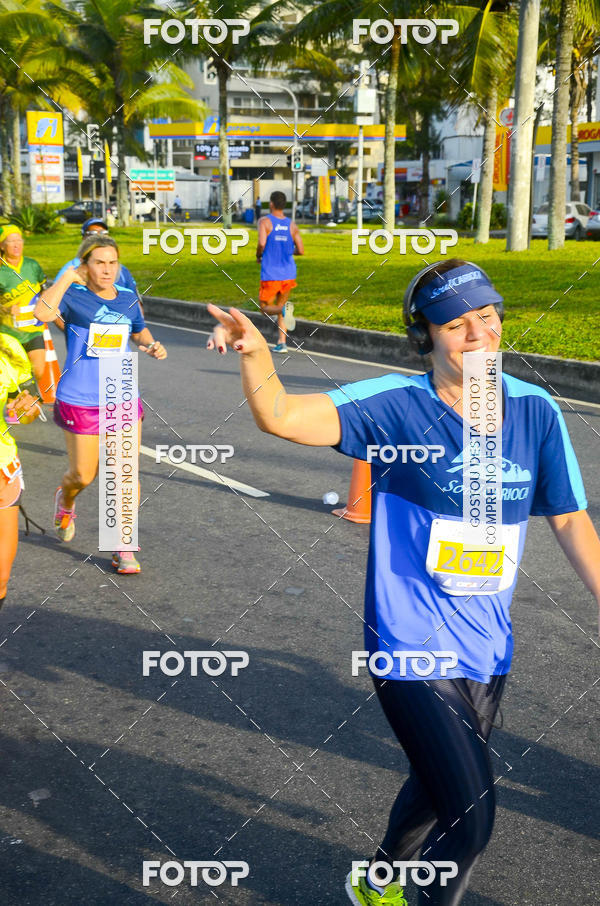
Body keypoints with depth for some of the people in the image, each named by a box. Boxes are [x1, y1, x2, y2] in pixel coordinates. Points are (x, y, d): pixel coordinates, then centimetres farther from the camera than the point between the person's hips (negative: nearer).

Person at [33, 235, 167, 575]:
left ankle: (124, 547, 9)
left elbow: (140, 331, 25)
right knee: (83, 476, 8)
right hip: (80, 402, -3)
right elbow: (42, 313, -30)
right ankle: (66, 501, 45)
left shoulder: (128, 299, 6)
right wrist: (69, 277, -22)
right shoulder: (73, 295, -9)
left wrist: (153, 346, 3)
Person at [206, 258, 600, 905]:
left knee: (439, 790, 26)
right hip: (411, 646, -5)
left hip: (487, 650, 6)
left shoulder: (535, 411, -3)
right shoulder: (397, 404, -14)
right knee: (471, 814, -10)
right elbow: (280, 416, -24)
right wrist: (255, 353, -43)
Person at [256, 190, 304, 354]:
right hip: (289, 274, 4)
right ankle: (282, 343, 8)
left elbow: (262, 243, -22)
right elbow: (301, 250, 2)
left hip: (270, 275, -4)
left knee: (265, 308, 9)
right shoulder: (292, 225, 5)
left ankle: (284, 309, -25)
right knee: (280, 307, 19)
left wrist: (258, 256, -1)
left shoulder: (265, 221, -7)